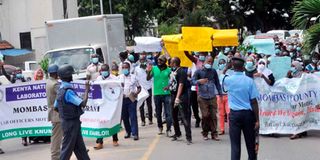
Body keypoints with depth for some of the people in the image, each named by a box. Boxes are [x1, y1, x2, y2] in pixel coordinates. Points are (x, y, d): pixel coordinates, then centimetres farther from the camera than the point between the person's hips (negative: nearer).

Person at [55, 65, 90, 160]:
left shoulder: (61, 90, 8)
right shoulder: (68, 91, -22)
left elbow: (56, 107, 14)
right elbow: (83, 103, -26)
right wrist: (87, 89, -16)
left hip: (67, 121, 9)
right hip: (71, 123, -9)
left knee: (80, 147, 15)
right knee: (67, 148, -1)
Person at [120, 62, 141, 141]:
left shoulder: (133, 77, 6)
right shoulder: (119, 77, 10)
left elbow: (139, 87, 8)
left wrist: (136, 93, -11)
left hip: (131, 99, -3)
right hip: (122, 99, 3)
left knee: (133, 116, -7)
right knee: (124, 117, 7)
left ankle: (135, 133, -8)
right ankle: (128, 132, 21)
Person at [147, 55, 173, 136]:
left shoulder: (168, 70, 0)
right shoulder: (154, 68, 3)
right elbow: (148, 79, 0)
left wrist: (169, 86, -15)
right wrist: (149, 72, -17)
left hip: (166, 93, -2)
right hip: (157, 93, 2)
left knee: (168, 112, -7)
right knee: (158, 112, 13)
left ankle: (168, 129, -7)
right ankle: (160, 127, 29)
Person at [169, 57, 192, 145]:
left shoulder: (181, 72, -13)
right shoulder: (172, 71, 11)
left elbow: (181, 85, -22)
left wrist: (177, 97, -28)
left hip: (181, 97, -9)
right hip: (173, 96, 9)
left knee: (184, 117, -10)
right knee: (174, 116, 17)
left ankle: (188, 137, -8)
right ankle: (177, 133, 34)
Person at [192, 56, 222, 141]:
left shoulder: (213, 71, 8)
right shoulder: (199, 71, 1)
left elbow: (217, 83, 15)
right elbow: (192, 80, -4)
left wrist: (220, 93, 12)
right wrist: (199, 81, -24)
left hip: (212, 97, 2)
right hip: (202, 97, -2)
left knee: (213, 115, 0)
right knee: (205, 115, -4)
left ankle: (214, 133, 6)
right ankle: (205, 133, 9)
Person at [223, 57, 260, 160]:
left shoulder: (228, 80, -3)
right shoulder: (249, 81, -7)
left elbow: (222, 79, 24)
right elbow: (254, 102, -7)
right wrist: (257, 120, -3)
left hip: (234, 114, 0)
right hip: (248, 113, 0)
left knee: (235, 144, 0)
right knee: (250, 142, 14)